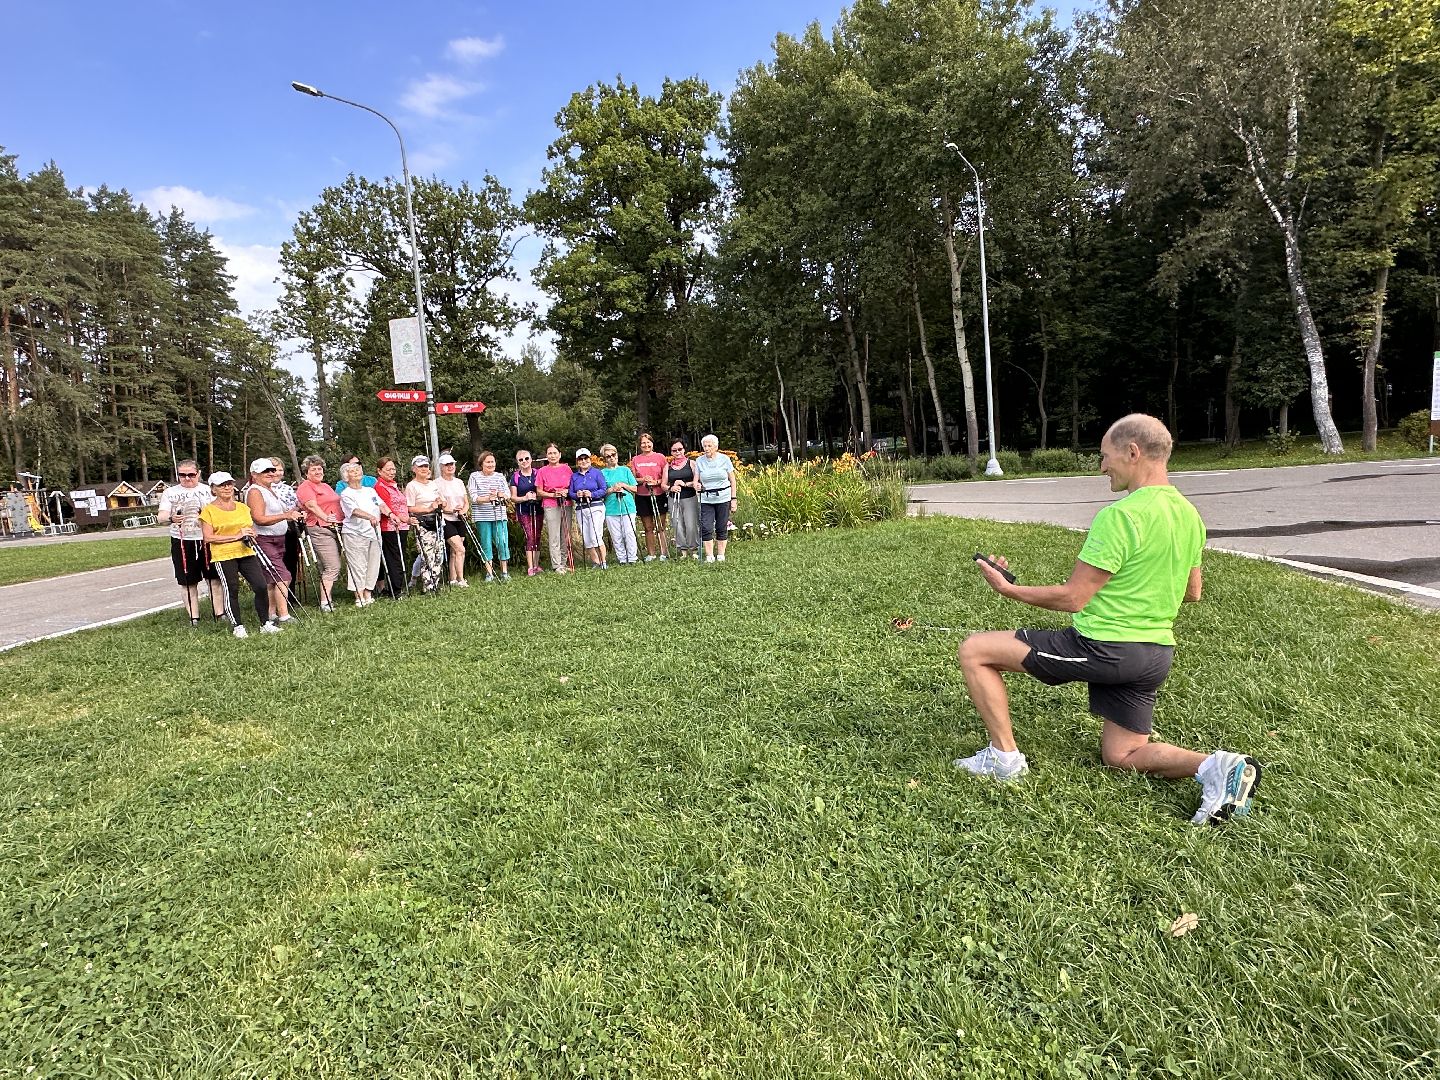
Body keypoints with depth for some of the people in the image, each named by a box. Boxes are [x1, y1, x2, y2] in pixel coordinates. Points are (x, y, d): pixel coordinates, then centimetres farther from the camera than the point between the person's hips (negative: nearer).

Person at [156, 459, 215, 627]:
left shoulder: (208, 490, 10)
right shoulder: (170, 492, 8)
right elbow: (161, 517, -2)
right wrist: (171, 518, -25)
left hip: (207, 540, 0)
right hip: (182, 542, 0)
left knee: (214, 577, 0)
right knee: (188, 581, 4)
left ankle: (219, 613, 8)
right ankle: (194, 617, 11)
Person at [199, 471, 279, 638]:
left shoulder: (243, 507, 14)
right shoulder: (209, 510, -2)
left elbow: (252, 528, 25)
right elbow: (208, 537, -10)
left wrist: (250, 536, 0)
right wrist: (236, 536, -15)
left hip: (247, 553, 4)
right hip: (224, 556, -4)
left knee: (261, 587, -4)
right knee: (231, 591, 0)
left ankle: (265, 623, 7)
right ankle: (237, 626, 12)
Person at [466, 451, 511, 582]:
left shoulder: (500, 477, 10)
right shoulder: (474, 477, 2)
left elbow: (508, 495, 3)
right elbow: (473, 497, -6)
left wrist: (501, 495, -20)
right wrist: (487, 499, -24)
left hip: (499, 515, 2)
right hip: (482, 517, -1)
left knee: (502, 542, -3)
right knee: (486, 544, 2)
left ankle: (504, 572, 8)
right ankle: (489, 573, 10)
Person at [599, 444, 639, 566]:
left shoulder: (625, 470, 10)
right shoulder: (602, 473, 7)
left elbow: (634, 488, 9)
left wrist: (623, 485, -6)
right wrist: (612, 489, -12)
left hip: (628, 507, 0)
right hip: (611, 509, 0)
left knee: (629, 534, -4)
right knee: (616, 537, 1)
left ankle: (632, 558, 4)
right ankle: (622, 559, 10)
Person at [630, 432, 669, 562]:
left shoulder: (660, 457, 3)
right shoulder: (635, 460, 9)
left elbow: (666, 477, 4)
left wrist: (656, 482, -14)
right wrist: (642, 480, -10)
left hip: (659, 496, -2)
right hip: (642, 497, 2)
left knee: (660, 527, -2)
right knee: (648, 528, 6)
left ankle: (663, 553, 2)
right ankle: (650, 554, 12)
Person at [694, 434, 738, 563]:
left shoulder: (724, 459, 0)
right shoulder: (699, 461, 4)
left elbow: (732, 480, 3)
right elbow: (696, 480, 5)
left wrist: (734, 499, -1)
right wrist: (697, 485, -20)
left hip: (723, 498, -1)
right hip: (706, 499, 1)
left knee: (722, 527, 4)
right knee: (706, 528, -6)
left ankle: (721, 555, 14)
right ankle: (709, 556, 2)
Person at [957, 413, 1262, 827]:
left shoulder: (1120, 515, -21)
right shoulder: (1189, 514, 7)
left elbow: (1073, 598, -18)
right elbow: (1192, 593, 19)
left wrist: (1008, 588, -6)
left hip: (1103, 648, -9)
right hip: (1156, 653, 9)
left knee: (974, 650, -2)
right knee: (1122, 755, 24)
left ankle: (1004, 757, 4)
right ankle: (1215, 766, 0)